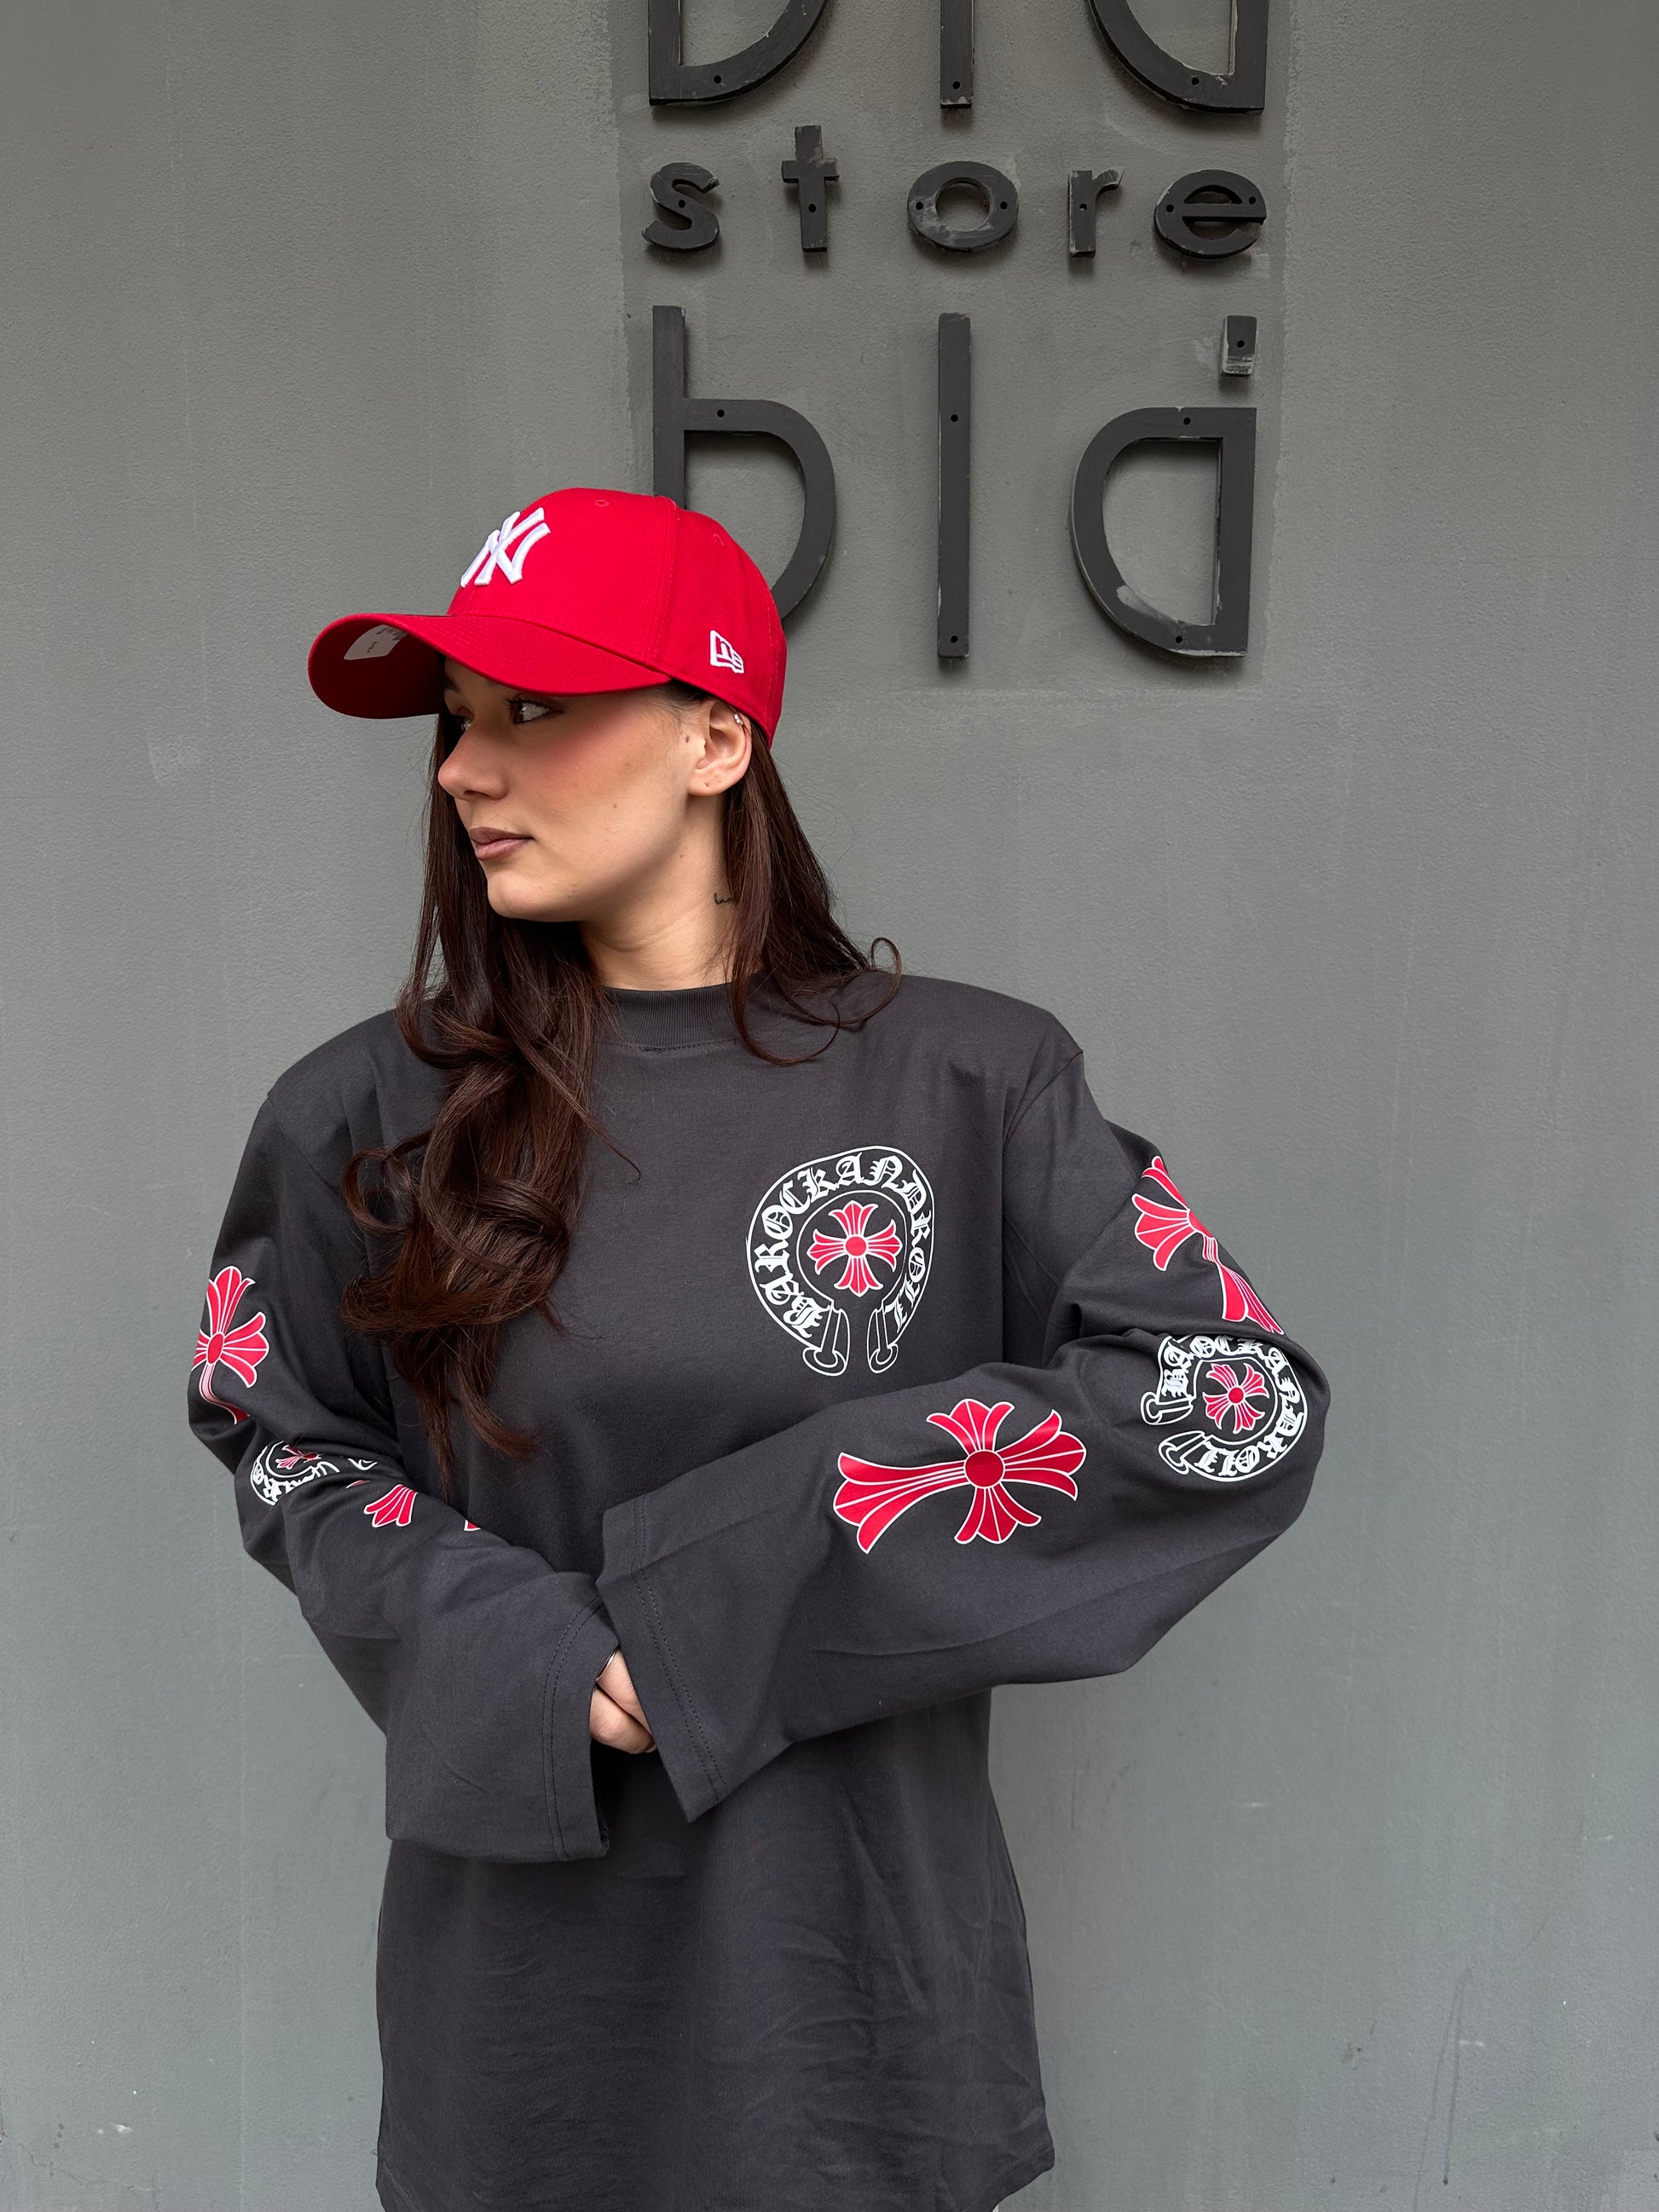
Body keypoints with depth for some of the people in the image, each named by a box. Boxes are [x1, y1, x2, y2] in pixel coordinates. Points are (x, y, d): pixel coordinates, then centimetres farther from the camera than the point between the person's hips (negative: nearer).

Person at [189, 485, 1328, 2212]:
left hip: (848, 1956, -1)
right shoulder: (371, 1117, -5)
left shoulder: (966, 1086, -10)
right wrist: (522, 1649, -12)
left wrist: (772, 1553, -18)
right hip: (521, 1956, 2)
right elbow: (275, 1436, 6)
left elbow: (1249, 1409, -12)